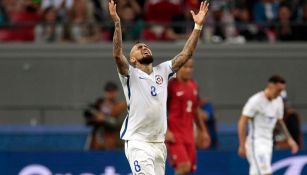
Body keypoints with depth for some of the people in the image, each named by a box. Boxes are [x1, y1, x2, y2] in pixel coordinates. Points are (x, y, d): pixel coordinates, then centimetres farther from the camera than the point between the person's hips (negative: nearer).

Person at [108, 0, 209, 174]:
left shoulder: (162, 72, 13)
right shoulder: (131, 74, -1)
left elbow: (186, 54, 7)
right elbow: (117, 55, -18)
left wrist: (198, 26, -2)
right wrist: (117, 23, -29)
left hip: (159, 143, 6)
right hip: (138, 142, -6)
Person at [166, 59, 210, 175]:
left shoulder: (193, 86, 12)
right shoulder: (170, 86, -9)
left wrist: (202, 131, 24)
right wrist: (166, 131, -18)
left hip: (188, 133, 7)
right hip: (174, 134, -7)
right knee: (184, 166, -20)